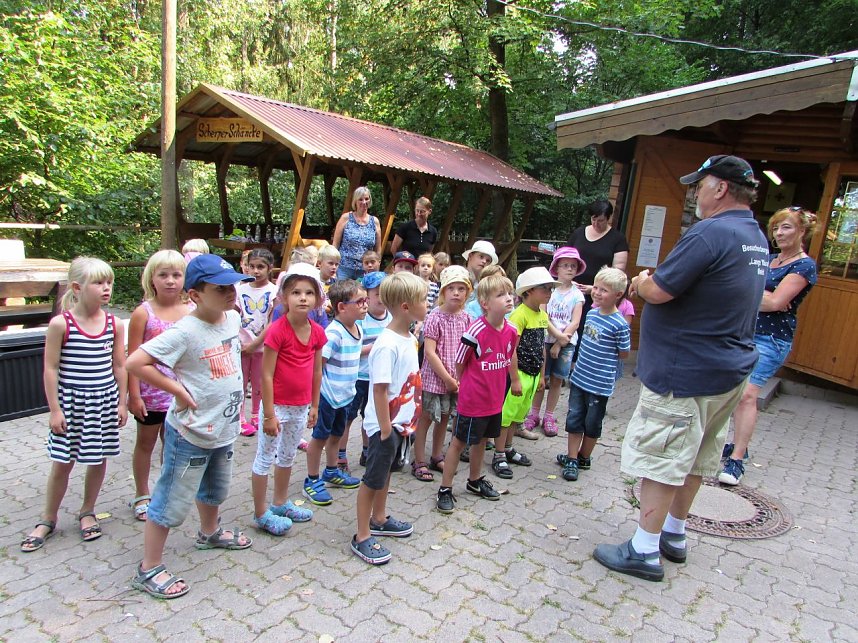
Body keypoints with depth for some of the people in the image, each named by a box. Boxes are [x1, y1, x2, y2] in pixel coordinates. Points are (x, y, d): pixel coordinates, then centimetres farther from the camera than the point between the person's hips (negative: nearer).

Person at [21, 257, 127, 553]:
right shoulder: (61, 324, -10)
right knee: (62, 463, 7)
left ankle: (87, 512, 33)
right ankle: (48, 520, 28)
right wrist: (54, 409, -8)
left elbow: (119, 366, 5)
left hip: (105, 400, 3)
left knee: (99, 460, 11)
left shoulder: (114, 324, -1)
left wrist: (122, 402, 5)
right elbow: (51, 368, -7)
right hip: (70, 401, -2)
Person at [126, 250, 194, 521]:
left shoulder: (191, 311, -2)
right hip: (151, 392, -2)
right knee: (146, 443, 15)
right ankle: (142, 496, 32)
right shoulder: (143, 312, -10)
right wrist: (134, 395, -12)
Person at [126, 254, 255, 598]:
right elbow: (135, 362, -28)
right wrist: (179, 391, -24)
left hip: (225, 430, 8)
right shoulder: (185, 332, -25)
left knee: (215, 489, 29)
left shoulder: (233, 318, -2)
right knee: (173, 502, 5)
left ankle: (210, 532, 54)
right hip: (190, 434, -8)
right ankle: (149, 569, 22)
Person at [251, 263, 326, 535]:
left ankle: (280, 503, 40)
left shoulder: (317, 332, -3)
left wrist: (314, 405, 10)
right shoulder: (277, 331, -20)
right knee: (265, 458, 8)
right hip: (278, 405, -6)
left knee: (288, 456, 22)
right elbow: (266, 374, -18)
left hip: (301, 406, 7)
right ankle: (261, 514, 23)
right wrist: (269, 414, -17)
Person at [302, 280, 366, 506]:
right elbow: (318, 364, -23)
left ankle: (331, 472, 41)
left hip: (346, 394, 8)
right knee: (320, 436, 7)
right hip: (328, 395, -8)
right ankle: (312, 481, 21)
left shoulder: (357, 328, 2)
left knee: (336, 434, 22)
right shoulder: (333, 332, -25)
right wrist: (320, 392, -20)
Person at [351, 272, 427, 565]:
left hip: (401, 422, 9)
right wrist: (385, 429, -21)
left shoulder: (410, 339, 3)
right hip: (385, 425, -9)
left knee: (386, 471, 24)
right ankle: (362, 537, 19)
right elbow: (380, 389, -25)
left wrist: (408, 419, 15)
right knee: (372, 479, 5)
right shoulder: (387, 345, -26)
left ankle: (379, 519, 42)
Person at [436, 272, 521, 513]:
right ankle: (445, 489, 21)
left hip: (495, 400, 6)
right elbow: (459, 364, -11)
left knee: (482, 440, 23)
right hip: (473, 401, -6)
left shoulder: (511, 331, -5)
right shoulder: (475, 332, -24)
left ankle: (475, 480, 43)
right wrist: (469, 388, 0)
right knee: (459, 442, 7)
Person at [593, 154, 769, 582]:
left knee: (661, 459, 0)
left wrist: (643, 281, -1)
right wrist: (654, 283, 6)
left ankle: (644, 552, 11)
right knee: (693, 458, 19)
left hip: (685, 374, -10)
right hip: (729, 370, 10)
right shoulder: (756, 239, 12)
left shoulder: (710, 233, -21)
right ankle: (673, 536, 35)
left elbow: (658, 291, -23)